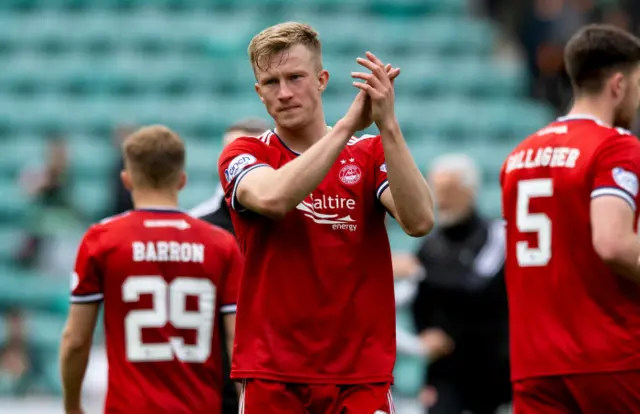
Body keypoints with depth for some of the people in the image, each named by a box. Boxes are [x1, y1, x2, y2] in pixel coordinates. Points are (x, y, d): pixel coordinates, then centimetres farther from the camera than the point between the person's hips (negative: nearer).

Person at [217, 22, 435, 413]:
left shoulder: (371, 153, 8)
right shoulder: (243, 157, 4)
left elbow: (420, 220, -13)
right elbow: (273, 197, -22)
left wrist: (388, 124, -21)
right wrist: (348, 124, -21)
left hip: (361, 376, 1)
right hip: (273, 377, -1)